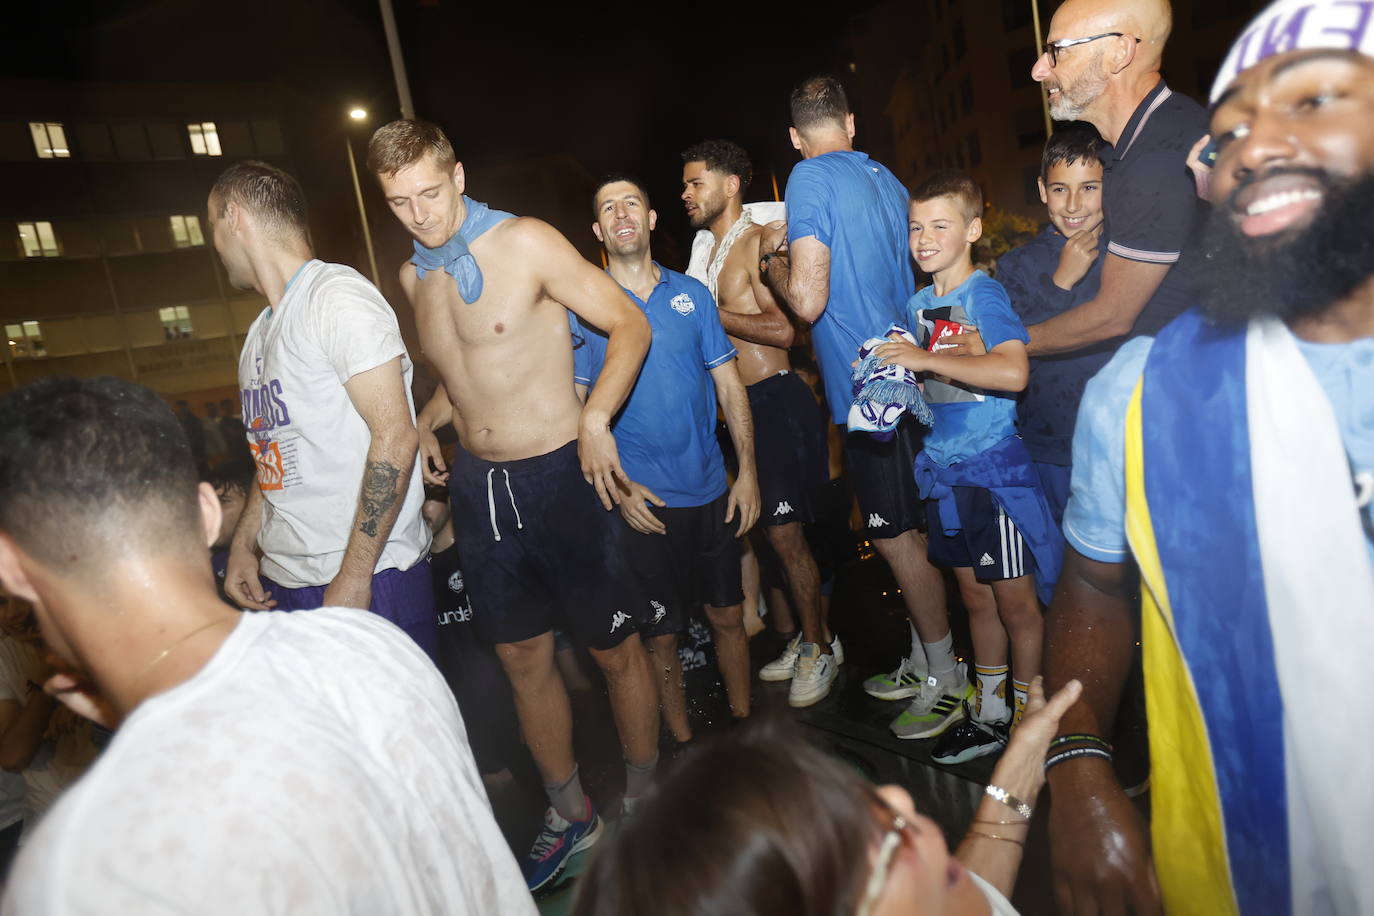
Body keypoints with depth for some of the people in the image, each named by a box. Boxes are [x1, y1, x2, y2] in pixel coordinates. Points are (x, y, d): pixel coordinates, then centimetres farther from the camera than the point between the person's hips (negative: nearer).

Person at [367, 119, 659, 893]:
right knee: (524, 658, 13)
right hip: (478, 483, 6)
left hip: (560, 473, -6)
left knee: (615, 649, 6)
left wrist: (596, 420, -21)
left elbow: (630, 324, -11)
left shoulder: (525, 243, -10)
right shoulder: (415, 274, 9)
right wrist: (427, 422, 6)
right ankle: (572, 815, 33)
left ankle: (645, 804, 29)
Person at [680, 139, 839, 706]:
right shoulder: (716, 251, 18)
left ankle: (819, 647, 13)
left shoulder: (757, 241, -9)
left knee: (783, 528, -4)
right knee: (775, 528, 12)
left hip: (778, 401, -9)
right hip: (744, 404, 9)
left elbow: (783, 329, -21)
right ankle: (813, 638, 26)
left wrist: (709, 314, -14)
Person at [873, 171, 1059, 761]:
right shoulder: (918, 303, 10)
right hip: (945, 468, 7)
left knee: (1015, 601, 6)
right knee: (975, 598, 17)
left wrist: (925, 358, -26)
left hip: (993, 466, -7)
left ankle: (1028, 721, 23)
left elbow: (1013, 372, -30)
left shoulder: (985, 294, -12)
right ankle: (988, 712, 32)